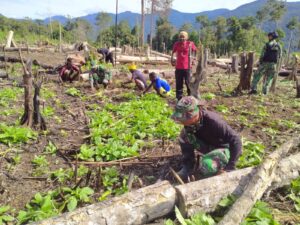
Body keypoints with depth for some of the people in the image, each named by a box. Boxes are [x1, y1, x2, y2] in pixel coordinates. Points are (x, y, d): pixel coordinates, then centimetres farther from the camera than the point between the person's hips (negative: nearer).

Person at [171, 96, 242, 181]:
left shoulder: (212, 121, -37)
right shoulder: (190, 123, -18)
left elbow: (235, 140, -36)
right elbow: (187, 143, -8)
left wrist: (230, 167, -35)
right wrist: (186, 166, -13)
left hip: (224, 148, -6)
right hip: (209, 145, 6)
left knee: (206, 166, -36)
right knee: (184, 134, -18)